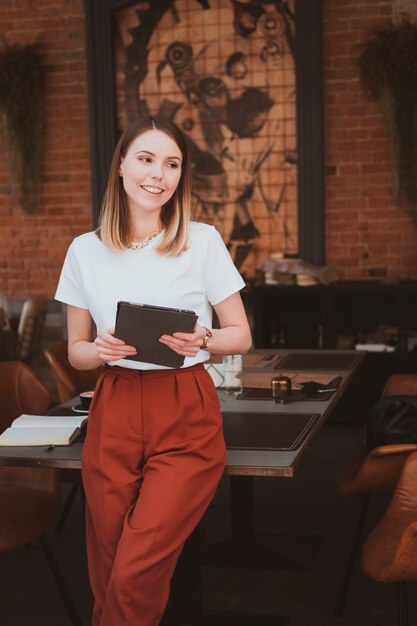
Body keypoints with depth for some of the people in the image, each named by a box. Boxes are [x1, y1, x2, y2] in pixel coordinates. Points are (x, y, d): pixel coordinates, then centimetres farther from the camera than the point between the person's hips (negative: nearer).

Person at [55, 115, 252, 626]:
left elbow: (241, 336, 6)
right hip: (114, 416, 2)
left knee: (135, 577, -11)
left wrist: (201, 340, -15)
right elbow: (75, 351, 12)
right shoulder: (86, 251, 6)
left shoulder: (203, 242, 0)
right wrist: (100, 349, -10)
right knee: (107, 578, 5)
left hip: (186, 417, -2)